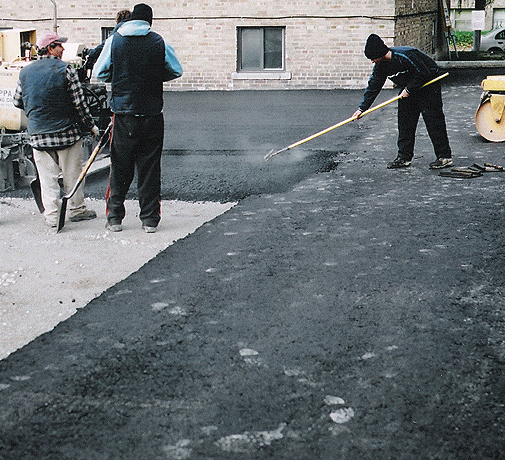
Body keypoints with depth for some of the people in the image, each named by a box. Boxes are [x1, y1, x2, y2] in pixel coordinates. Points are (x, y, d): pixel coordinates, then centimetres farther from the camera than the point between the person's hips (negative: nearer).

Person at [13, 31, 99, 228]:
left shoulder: (25, 72, 4)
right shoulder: (65, 69, -9)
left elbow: (17, 102, 12)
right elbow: (79, 102, -10)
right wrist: (91, 125, 1)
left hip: (38, 135, 3)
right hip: (67, 131, -3)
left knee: (47, 176, 9)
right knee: (72, 173, 11)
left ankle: (52, 215, 9)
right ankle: (76, 209, 20)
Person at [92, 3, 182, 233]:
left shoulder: (114, 41, 0)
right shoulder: (159, 42, 0)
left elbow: (99, 73, 5)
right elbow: (176, 71, 9)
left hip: (123, 114, 0)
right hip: (152, 114, 0)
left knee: (120, 167, 9)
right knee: (150, 167, 7)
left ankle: (114, 218, 12)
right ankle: (149, 220, 9)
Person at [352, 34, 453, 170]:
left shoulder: (404, 55, -32)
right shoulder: (380, 66, -8)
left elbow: (423, 73, -26)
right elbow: (373, 86, -1)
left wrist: (408, 90, -20)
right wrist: (362, 108, -5)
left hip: (428, 83, -8)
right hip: (409, 86, 8)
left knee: (433, 119, -10)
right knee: (404, 120, 3)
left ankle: (445, 157, -7)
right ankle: (404, 157, 9)